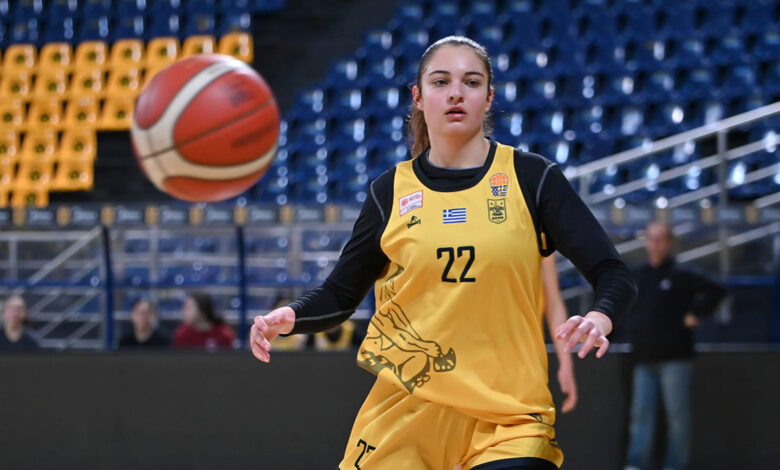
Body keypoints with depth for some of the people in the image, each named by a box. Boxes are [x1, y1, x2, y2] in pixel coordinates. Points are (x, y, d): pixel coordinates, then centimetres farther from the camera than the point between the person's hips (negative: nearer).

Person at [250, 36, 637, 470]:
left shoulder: (531, 178, 2)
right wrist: (289, 317, -6)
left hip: (508, 416, -2)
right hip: (405, 412, 2)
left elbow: (614, 275, 0)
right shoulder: (391, 191, 7)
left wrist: (599, 318, -22)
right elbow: (340, 295, 15)